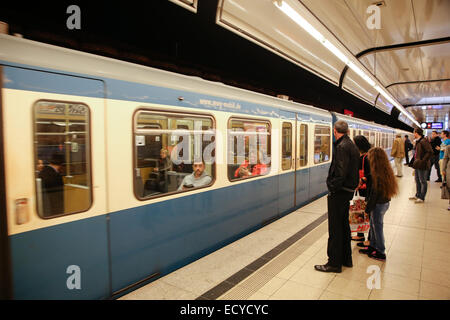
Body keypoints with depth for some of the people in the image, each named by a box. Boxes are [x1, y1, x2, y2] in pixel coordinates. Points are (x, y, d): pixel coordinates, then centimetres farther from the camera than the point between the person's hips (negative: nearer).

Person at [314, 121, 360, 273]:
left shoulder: (342, 147, -19)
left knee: (335, 228, 0)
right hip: (348, 191, 10)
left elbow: (340, 173, -25)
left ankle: (334, 263, 11)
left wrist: (332, 188, -15)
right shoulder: (352, 145, 12)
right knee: (344, 225, 19)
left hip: (339, 192, -10)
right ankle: (346, 259, 32)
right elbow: (353, 170, 15)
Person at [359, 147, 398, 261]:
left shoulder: (378, 174, -24)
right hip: (385, 202, 9)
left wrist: (368, 208, -15)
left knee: (377, 227, 6)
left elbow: (374, 193, -21)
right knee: (373, 225, 21)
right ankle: (373, 246, 35)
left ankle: (381, 253, 19)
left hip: (379, 204, -9)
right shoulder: (386, 171, 2)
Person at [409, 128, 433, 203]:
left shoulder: (424, 141, -18)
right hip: (417, 165, 10)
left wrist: (423, 161, -22)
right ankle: (417, 195, 32)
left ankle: (422, 198, 9)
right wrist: (415, 161, 13)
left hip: (422, 166, -10)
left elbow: (430, 152, -24)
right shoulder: (418, 141, 10)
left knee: (423, 181, 1)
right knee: (417, 181, 19)